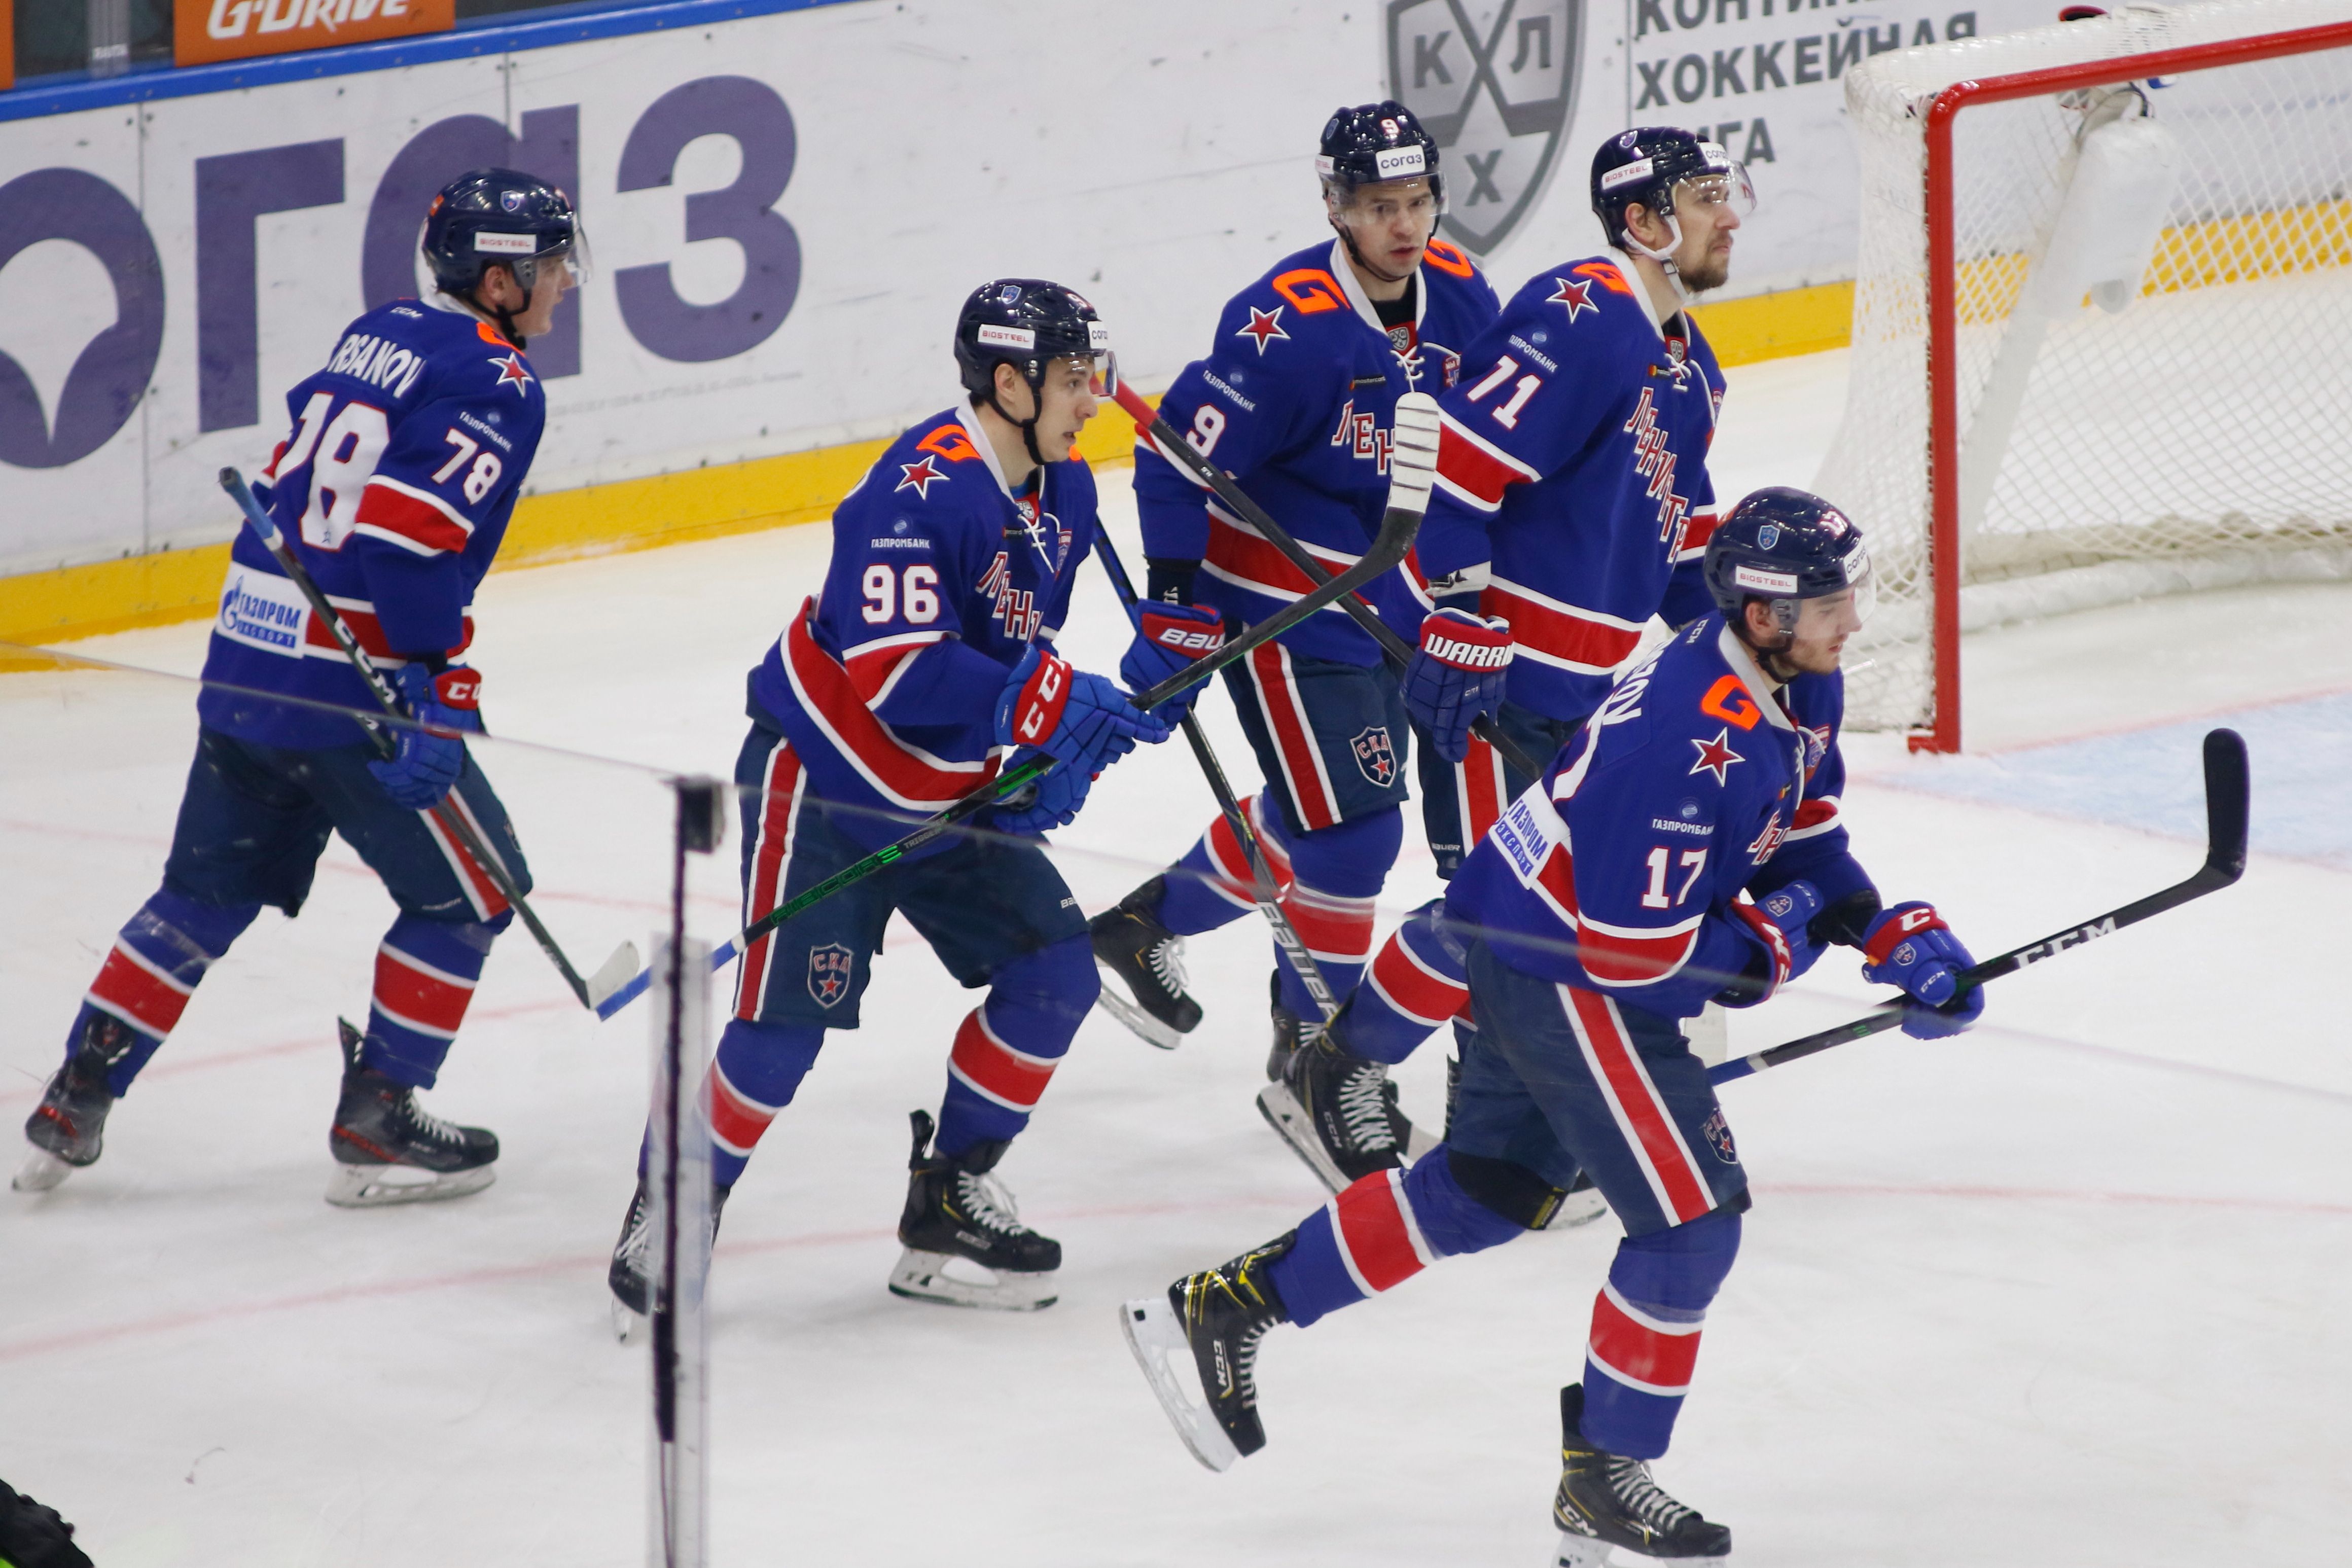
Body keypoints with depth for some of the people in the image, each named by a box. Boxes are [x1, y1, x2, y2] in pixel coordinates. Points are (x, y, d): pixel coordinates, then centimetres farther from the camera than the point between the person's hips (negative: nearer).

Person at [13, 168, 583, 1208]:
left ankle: (74, 1104, 18)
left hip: (245, 657, 8)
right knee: (464, 890, 8)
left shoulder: (379, 334, 14)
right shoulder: (493, 384, -11)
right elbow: (413, 536, -23)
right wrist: (441, 692, -20)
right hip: (348, 689, -8)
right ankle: (376, 1129, 9)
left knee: (209, 890, 19)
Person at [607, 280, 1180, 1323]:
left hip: (949, 797, 8)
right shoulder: (924, 487, -26)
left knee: (1055, 972, 0)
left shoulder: (1064, 496, 3)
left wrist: (1054, 761, 0)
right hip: (822, 777, -8)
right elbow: (897, 672, -33)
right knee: (787, 1020, -12)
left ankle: (948, 1204, 12)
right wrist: (1059, 703, -31)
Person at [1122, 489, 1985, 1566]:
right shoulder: (1694, 743, -31)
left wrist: (1888, 932, 0)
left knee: (1489, 1190, 21)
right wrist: (1771, 948, -14)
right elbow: (1635, 952, -29)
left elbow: (1803, 837, 14)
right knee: (1692, 1211, -8)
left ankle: (1226, 1309, 30)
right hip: (1556, 967, -10)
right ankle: (1603, 1481, 4)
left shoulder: (1800, 685, -1)